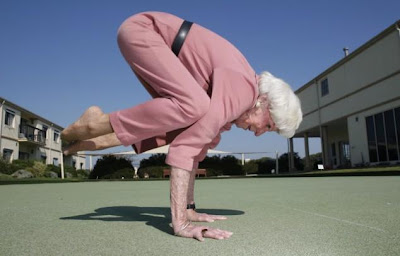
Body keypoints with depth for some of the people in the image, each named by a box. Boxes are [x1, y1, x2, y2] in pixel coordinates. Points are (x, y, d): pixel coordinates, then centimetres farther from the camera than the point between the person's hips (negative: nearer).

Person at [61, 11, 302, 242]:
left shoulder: (231, 96, 5)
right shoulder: (242, 88, -23)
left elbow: (199, 144, 5)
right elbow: (186, 145, -34)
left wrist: (189, 209, 5)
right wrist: (181, 222, -33)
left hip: (153, 39, 9)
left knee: (189, 124, -1)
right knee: (193, 106, -30)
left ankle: (100, 141, 2)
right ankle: (99, 124, -13)